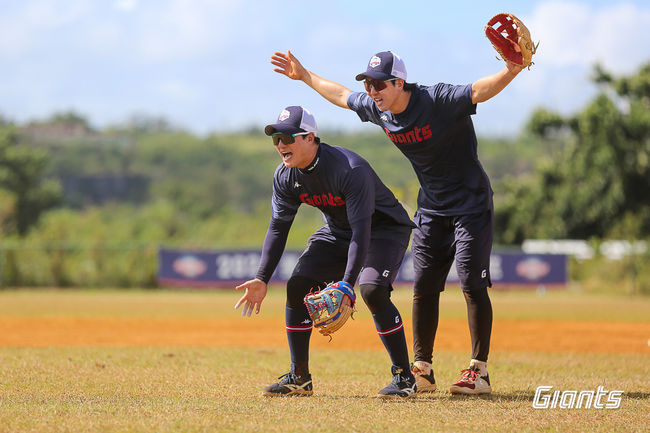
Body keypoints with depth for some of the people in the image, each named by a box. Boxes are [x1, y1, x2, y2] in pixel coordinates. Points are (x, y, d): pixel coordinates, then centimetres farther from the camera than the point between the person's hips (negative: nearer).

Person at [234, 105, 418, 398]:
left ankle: (404, 377, -16)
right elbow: (278, 228, -4)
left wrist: (347, 283, -47)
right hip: (337, 232, 7)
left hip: (384, 229, -7)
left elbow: (362, 230, -38)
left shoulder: (350, 169, -34)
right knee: (297, 286, -8)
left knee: (372, 289, -29)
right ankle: (299, 379, 3)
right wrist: (262, 279, -16)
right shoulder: (285, 176, -11)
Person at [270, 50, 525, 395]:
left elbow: (480, 91, -40)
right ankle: (422, 371, 14)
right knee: (423, 286, 6)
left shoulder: (438, 101, -24)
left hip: (470, 203, -7)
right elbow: (341, 95, 17)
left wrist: (510, 71, -58)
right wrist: (304, 76, 23)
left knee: (473, 284, -10)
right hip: (431, 208, 7)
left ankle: (478, 372, -5)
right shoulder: (377, 109, -2)